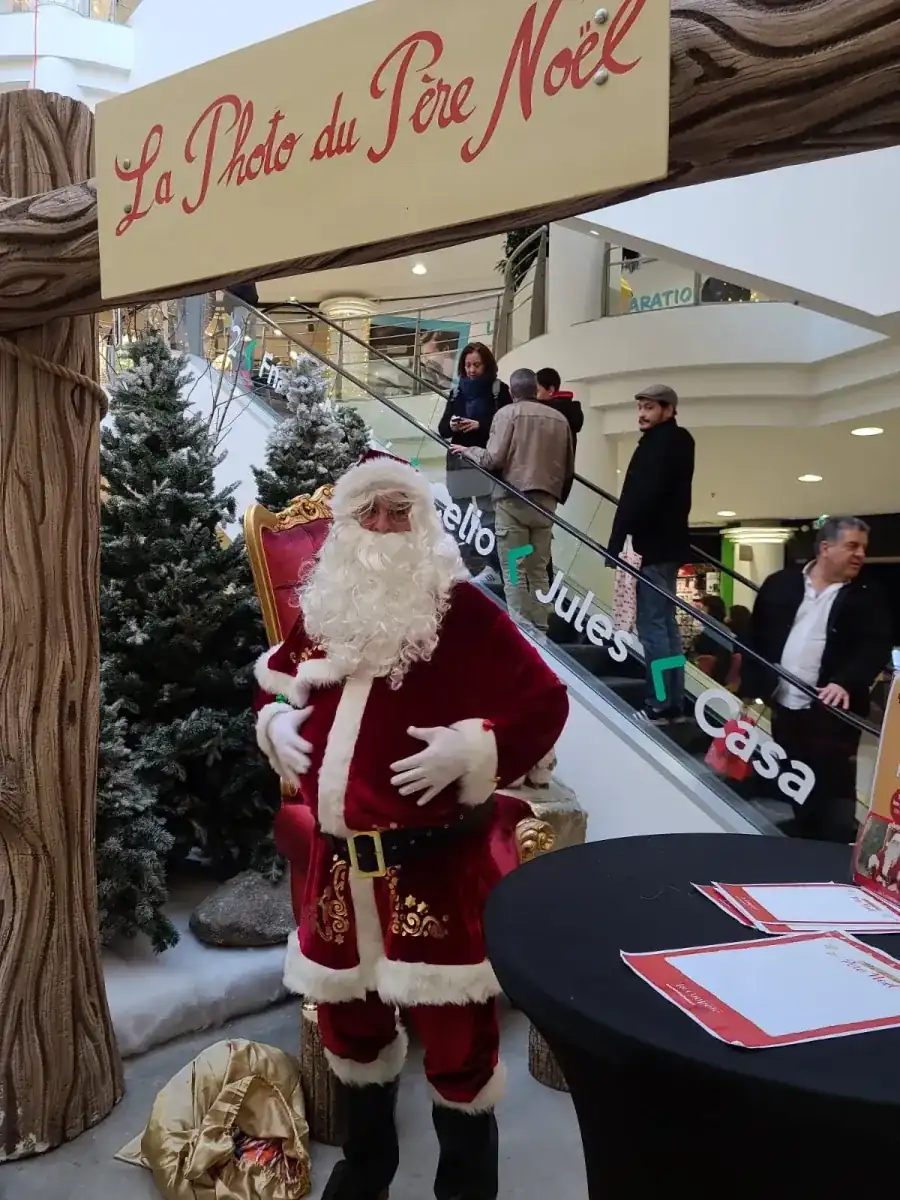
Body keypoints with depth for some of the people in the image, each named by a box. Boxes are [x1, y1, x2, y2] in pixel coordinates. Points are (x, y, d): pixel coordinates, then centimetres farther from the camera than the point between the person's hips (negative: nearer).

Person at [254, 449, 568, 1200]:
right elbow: (274, 684, 23)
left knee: (452, 1024, 6)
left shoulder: (459, 609, -11)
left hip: (434, 858, -6)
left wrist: (471, 750, -22)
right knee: (346, 1012, 22)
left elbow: (544, 703, -11)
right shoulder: (322, 607, 6)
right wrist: (277, 727, 4)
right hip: (338, 857, 6)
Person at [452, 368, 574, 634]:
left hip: (513, 499, -4)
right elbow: (569, 468, 14)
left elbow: (493, 459, -9)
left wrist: (468, 450, 9)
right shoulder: (559, 418, 12)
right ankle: (540, 632, 9)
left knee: (514, 572, -2)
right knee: (538, 572, 11)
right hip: (545, 501, 5)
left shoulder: (508, 413, -2)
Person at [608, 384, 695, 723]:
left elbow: (640, 497, -23)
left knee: (652, 626, -7)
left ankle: (659, 706, -5)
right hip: (668, 542, 10)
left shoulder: (659, 443, -13)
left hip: (655, 545, -10)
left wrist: (616, 542, -22)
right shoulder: (677, 442, 17)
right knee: (665, 624, 12)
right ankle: (673, 704, 16)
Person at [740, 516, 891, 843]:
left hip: (831, 714, -2)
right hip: (783, 707, 2)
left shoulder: (866, 600, 3)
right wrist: (751, 690, 2)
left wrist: (845, 682, -26)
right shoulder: (781, 585, 6)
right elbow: (756, 639, 7)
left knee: (832, 791, -1)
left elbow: (875, 649, -9)